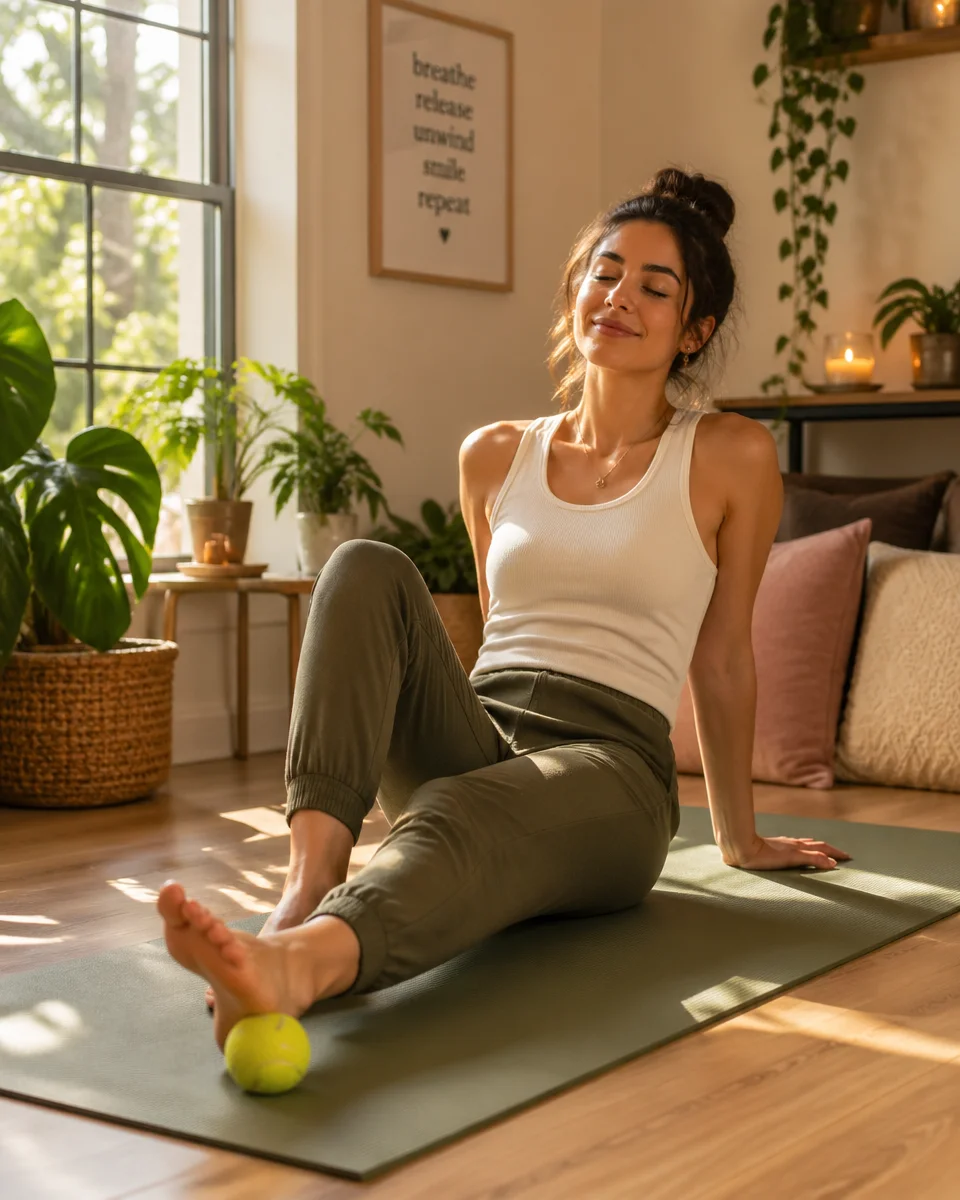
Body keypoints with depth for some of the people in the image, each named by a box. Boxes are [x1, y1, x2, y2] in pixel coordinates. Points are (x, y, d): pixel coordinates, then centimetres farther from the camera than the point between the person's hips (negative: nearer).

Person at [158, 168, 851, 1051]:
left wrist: (741, 838, 21)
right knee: (368, 568, -24)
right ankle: (308, 885, -42)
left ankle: (300, 961, -69)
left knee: (459, 818, -38)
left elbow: (722, 660, 13)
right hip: (478, 739, 4)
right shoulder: (494, 456, 15)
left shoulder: (732, 458, 5)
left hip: (611, 767, -3)